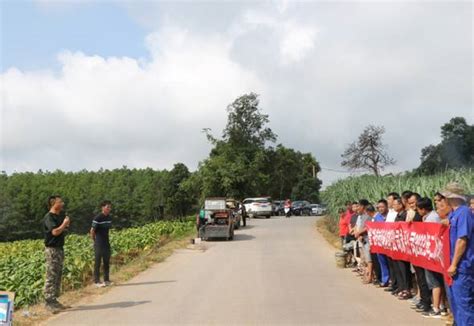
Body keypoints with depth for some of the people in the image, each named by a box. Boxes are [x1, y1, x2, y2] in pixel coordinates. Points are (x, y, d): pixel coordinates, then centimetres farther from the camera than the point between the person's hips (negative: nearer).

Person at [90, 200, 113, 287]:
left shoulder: (109, 217, 7)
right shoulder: (98, 218, -15)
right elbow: (92, 230, -13)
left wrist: (106, 239, 12)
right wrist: (95, 240, -3)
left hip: (106, 242, 7)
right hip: (99, 244, -7)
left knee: (107, 261, 11)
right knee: (98, 262, -1)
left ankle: (106, 280, 20)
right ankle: (97, 281, 6)